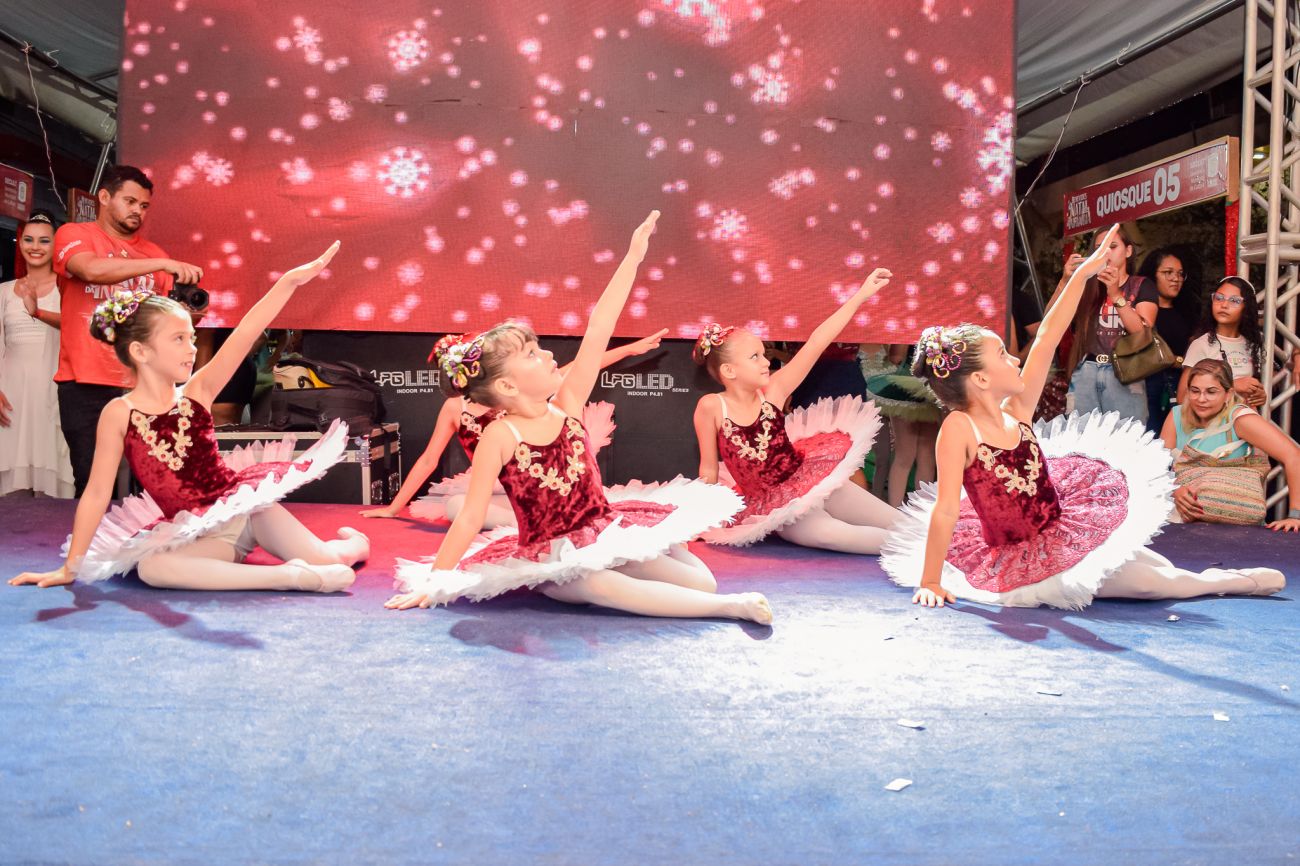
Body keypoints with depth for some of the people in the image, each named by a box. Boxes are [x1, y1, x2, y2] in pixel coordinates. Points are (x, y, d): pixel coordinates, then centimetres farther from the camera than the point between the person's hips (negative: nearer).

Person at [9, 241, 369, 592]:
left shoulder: (197, 392, -1)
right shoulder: (119, 413, -6)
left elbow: (244, 335, -13)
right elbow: (97, 493, -2)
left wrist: (290, 281, -22)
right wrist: (70, 567, -2)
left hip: (243, 505, 2)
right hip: (195, 536, -1)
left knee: (325, 563, -15)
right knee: (151, 568, -34)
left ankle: (351, 540, 23)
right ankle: (290, 575, -36)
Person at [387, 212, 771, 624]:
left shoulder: (566, 405, -3)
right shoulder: (499, 437, -15)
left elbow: (598, 331, -6)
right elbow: (470, 517, -13)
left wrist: (633, 257, -6)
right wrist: (435, 581, -16)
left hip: (606, 530, 5)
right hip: (551, 556, -5)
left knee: (701, 583, -12)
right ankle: (730, 605, -33)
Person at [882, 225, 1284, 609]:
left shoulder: (1017, 412, -6)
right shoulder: (959, 427, -25)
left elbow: (1047, 339, -2)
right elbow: (945, 509, -27)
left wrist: (1082, 274, 0)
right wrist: (929, 583, -27)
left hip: (1062, 536, 6)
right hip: (1013, 561, -6)